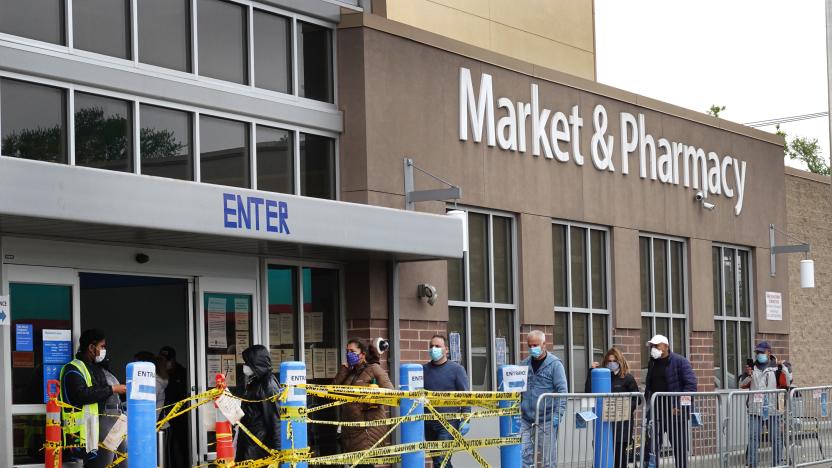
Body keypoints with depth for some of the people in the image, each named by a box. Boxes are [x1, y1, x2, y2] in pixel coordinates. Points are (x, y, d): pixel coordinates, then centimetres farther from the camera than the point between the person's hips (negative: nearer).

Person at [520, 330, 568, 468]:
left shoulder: (555, 364, -3)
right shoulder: (525, 364, 10)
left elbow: (562, 391, -8)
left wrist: (558, 414, -15)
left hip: (546, 420, -4)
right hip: (526, 419, 4)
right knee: (523, 454, -3)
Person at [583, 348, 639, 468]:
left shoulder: (627, 378, 2)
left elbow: (637, 399, 2)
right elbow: (588, 392, 0)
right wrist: (592, 372, -1)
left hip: (622, 422, -2)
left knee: (620, 452, -1)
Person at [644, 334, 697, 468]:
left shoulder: (680, 361, -5)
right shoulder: (652, 363, 14)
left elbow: (691, 384, -11)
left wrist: (680, 406, -18)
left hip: (675, 412, -5)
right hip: (656, 411, 5)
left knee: (680, 447, 5)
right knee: (652, 445, -1)